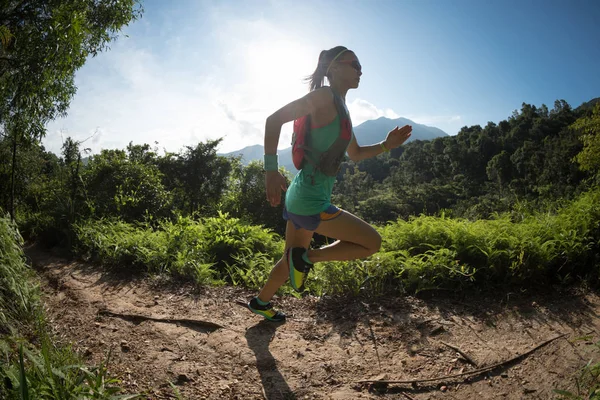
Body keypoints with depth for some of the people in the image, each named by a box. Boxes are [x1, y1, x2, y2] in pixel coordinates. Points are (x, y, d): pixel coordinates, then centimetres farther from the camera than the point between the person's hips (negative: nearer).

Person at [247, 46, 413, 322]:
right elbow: (274, 119, -17)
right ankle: (306, 257, 2)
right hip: (310, 202, -10)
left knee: (293, 260, 25)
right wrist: (271, 169, -24)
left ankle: (260, 303, 42)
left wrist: (386, 145, 12)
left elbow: (355, 154, 26)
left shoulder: (341, 109, 17)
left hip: (298, 197, 10)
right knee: (372, 242, -1)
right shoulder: (325, 97, -11)